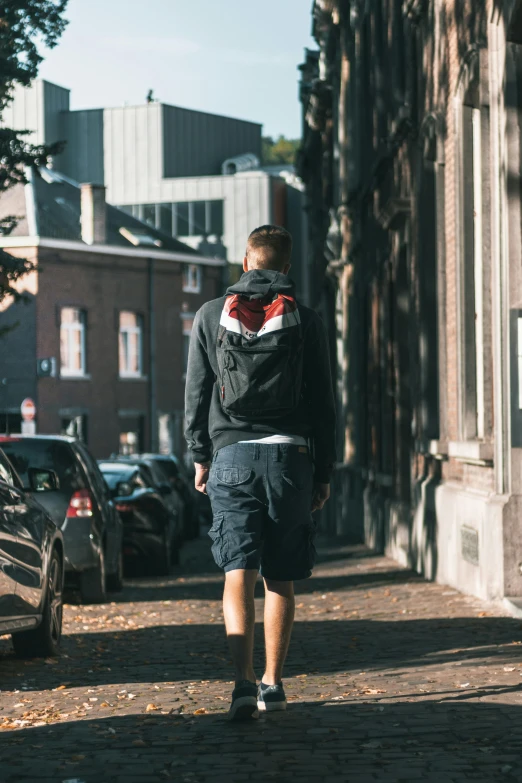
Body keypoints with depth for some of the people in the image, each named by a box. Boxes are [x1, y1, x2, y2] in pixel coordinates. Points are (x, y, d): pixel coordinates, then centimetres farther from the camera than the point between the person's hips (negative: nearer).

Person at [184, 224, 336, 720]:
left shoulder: (211, 316, 5)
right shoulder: (305, 321, 3)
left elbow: (196, 394, 7)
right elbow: (323, 404, 5)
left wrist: (200, 457, 16)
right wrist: (324, 472, 11)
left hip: (232, 456, 0)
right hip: (290, 456, 0)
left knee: (238, 576, -5)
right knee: (281, 579, 10)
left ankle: (244, 681, -20)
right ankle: (272, 682, 16)